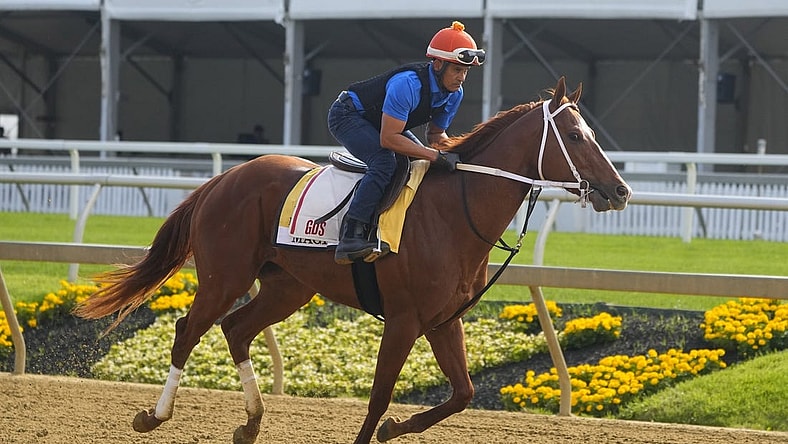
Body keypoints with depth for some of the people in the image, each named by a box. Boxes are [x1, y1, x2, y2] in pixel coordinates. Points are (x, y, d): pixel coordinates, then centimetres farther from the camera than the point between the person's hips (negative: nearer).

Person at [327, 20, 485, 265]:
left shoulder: (454, 93, -10)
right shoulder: (407, 84, -37)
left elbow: (436, 133, 4)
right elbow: (388, 138, -37)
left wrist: (451, 153, -18)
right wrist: (437, 156, -39)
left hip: (384, 122, 9)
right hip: (348, 116, -9)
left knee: (426, 165, 0)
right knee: (385, 164, -31)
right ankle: (350, 238, -36)